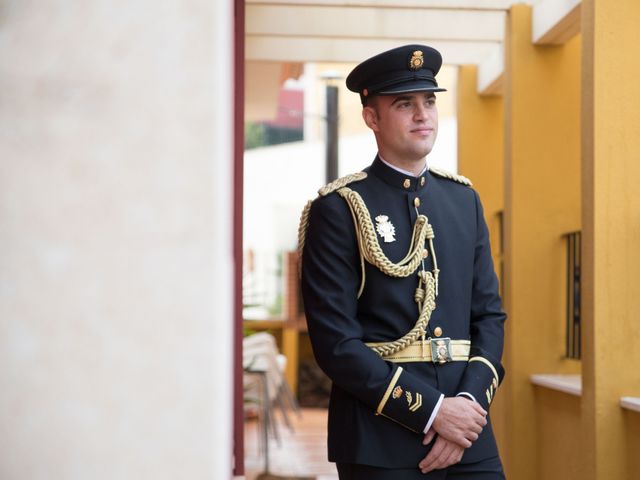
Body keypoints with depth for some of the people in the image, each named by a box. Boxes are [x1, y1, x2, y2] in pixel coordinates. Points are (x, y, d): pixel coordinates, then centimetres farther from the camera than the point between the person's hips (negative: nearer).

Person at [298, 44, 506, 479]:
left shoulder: (464, 199, 10)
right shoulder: (338, 209, -6)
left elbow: (490, 314, 9)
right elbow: (335, 341, -12)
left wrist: (470, 402, -6)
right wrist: (432, 410, -15)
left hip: (468, 430, 4)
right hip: (381, 440, -4)